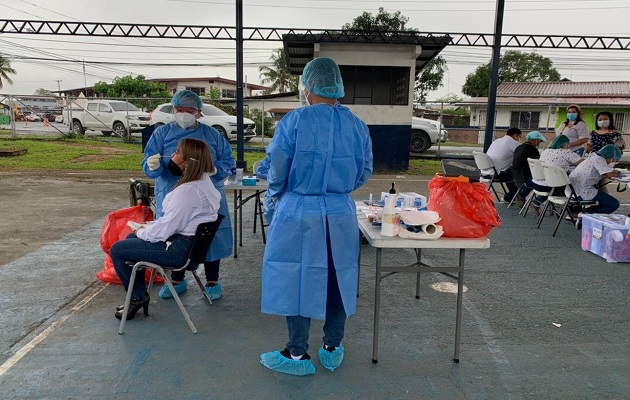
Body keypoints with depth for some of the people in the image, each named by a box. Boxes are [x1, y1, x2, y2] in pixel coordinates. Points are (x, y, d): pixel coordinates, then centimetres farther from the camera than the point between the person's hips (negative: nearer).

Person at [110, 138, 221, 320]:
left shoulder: (187, 191, -26)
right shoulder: (204, 181, 4)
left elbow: (165, 229, -22)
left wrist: (141, 232, -4)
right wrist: (149, 226, 9)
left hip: (179, 250, -10)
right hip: (191, 241, 10)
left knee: (117, 250, 2)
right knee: (131, 238, 26)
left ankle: (137, 297, 18)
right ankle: (139, 293, 29)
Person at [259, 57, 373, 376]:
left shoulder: (294, 121, -11)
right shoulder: (357, 126, 2)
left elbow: (277, 168, -8)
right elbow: (364, 172, 9)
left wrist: (275, 194, 12)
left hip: (298, 213, -4)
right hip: (340, 214, 4)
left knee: (296, 278, 8)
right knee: (337, 277, 15)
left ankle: (298, 355, 19)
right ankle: (332, 349, 29)